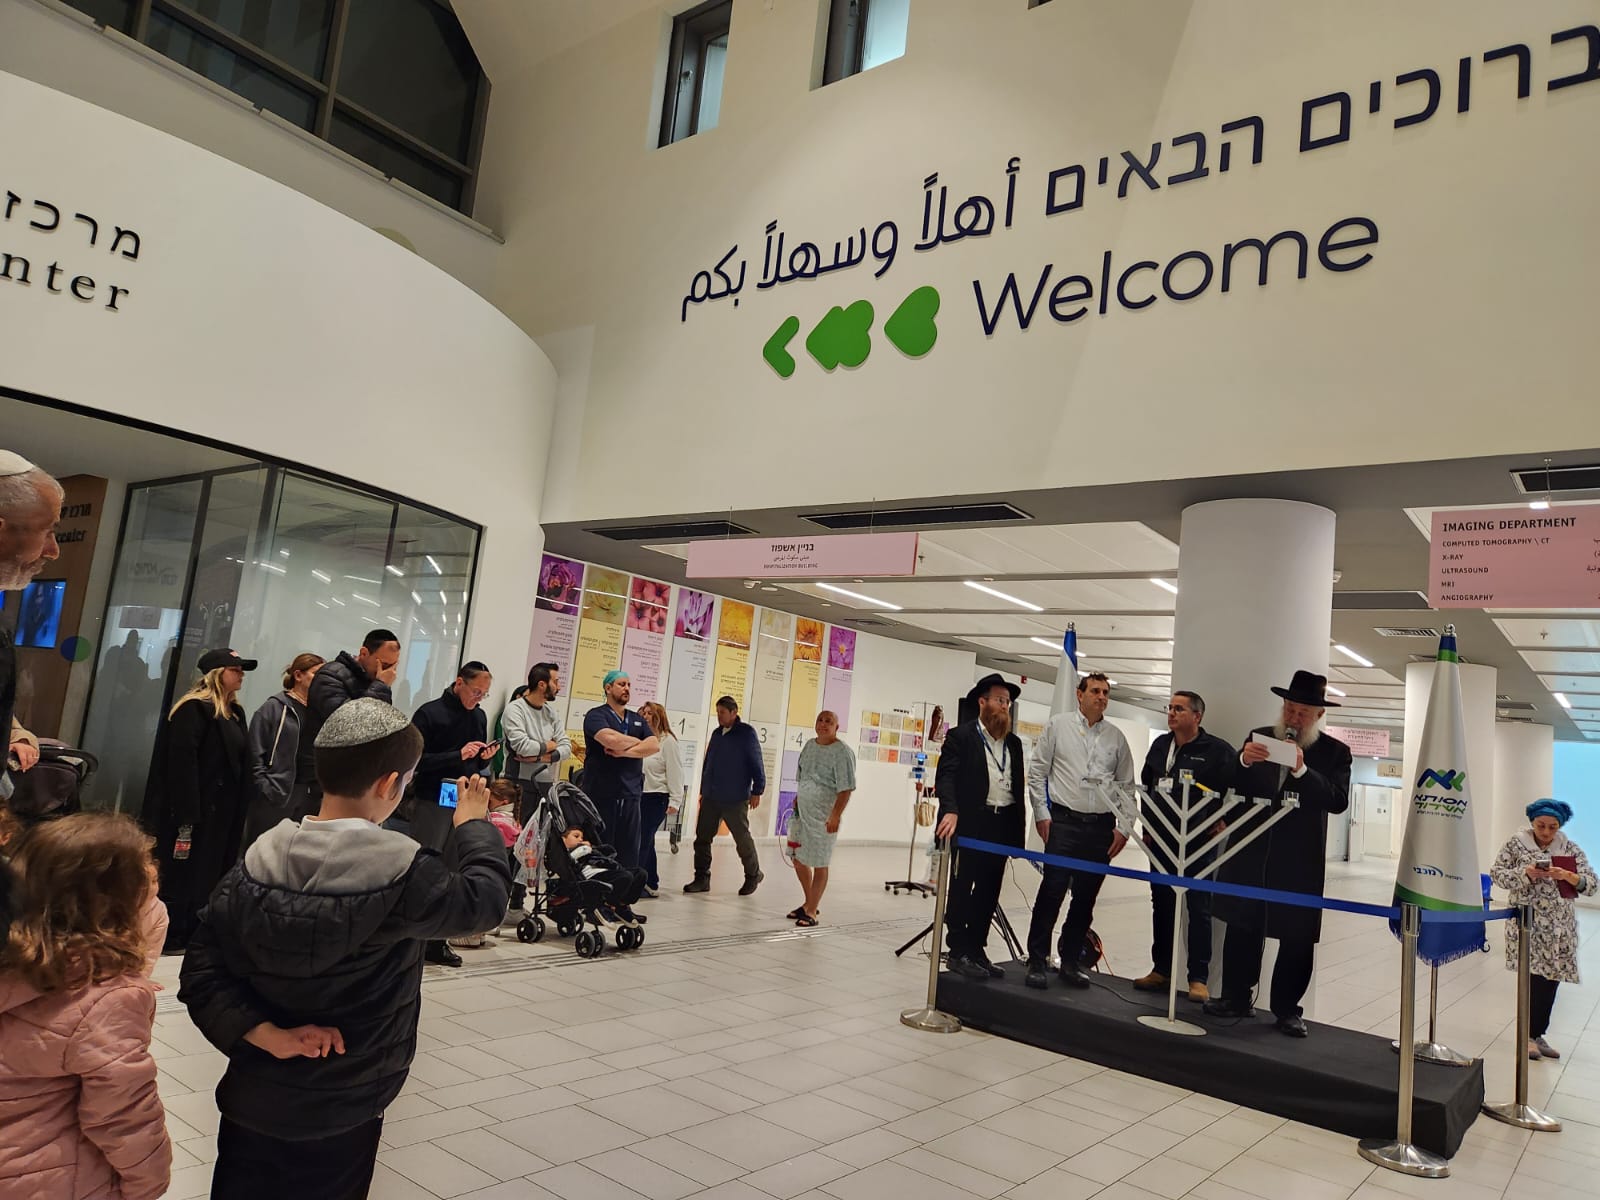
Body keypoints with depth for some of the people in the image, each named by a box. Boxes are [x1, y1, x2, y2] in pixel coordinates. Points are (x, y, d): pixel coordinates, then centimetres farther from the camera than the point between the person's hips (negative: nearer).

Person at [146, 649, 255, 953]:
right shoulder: (194, 709, -14)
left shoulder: (235, 712, 12)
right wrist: (186, 817, -23)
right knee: (181, 873, 2)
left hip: (222, 811, 9)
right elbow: (182, 764, -20)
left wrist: (239, 811, 10)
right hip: (193, 810, -9)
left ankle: (191, 934, 24)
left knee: (208, 873, 14)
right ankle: (171, 938, 13)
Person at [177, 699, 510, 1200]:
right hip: (341, 1116, -3)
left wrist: (268, 1036, -14)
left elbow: (202, 976, -9)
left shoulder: (259, 861, -9)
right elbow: (485, 900, -7)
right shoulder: (404, 874, -23)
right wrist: (474, 824, 7)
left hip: (251, 1101, 4)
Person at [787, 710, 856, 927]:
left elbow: (846, 788, -17)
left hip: (824, 816, -7)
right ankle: (808, 903, 33)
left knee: (819, 864, 0)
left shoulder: (842, 752, -13)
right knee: (799, 860, 15)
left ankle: (811, 912, 10)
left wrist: (835, 815, -22)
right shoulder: (809, 746, 10)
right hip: (801, 812, 8)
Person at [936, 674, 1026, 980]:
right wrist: (950, 811, -27)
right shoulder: (960, 736, -2)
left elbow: (1018, 786, 15)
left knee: (989, 891, 10)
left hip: (1002, 825, 6)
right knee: (962, 887, 1)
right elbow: (946, 777, -12)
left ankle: (976, 949, 19)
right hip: (970, 823, -6)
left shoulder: (1014, 743, 16)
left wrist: (1019, 828, 9)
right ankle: (959, 952, 8)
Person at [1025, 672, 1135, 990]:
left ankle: (1071, 960, 20)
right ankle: (1037, 961, 3)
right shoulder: (1058, 725, 3)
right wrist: (1042, 814, -4)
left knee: (1085, 897, 8)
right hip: (1063, 820, -3)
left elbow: (1127, 785, 13)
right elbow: (1037, 772, 3)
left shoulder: (1116, 737, 11)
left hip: (1101, 826, 3)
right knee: (1052, 891, -7)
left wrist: (1123, 827, 5)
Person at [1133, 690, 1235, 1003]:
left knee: (1199, 909, -2)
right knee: (1161, 905, 12)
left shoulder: (1217, 750, -9)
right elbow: (1146, 785, 22)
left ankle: (1198, 978, 5)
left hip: (1198, 843, -6)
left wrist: (1224, 820, -6)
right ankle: (1160, 970, 22)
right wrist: (1148, 824, 17)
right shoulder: (1160, 745, 10)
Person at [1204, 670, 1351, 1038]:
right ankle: (1236, 997, 19)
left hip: (1301, 861, -2)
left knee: (1297, 938, 4)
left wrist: (1302, 770, -24)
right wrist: (1244, 761, -16)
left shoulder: (1334, 752, 2)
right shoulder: (1259, 737, 7)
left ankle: (1287, 1009, 16)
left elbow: (1338, 800, -12)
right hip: (1252, 854, 2)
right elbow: (1232, 786, 4)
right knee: (1241, 927, 8)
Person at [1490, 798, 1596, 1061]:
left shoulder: (1570, 849, 5)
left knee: (1551, 979, 6)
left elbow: (1592, 884, 1)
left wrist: (1567, 875, -18)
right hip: (1527, 923, -3)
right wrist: (1525, 874, -16)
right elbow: (1496, 872, -1)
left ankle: (1537, 1034, 20)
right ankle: (1530, 1035, 2)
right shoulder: (1517, 844, -1)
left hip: (1560, 927, 3)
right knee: (1535, 975, -10)